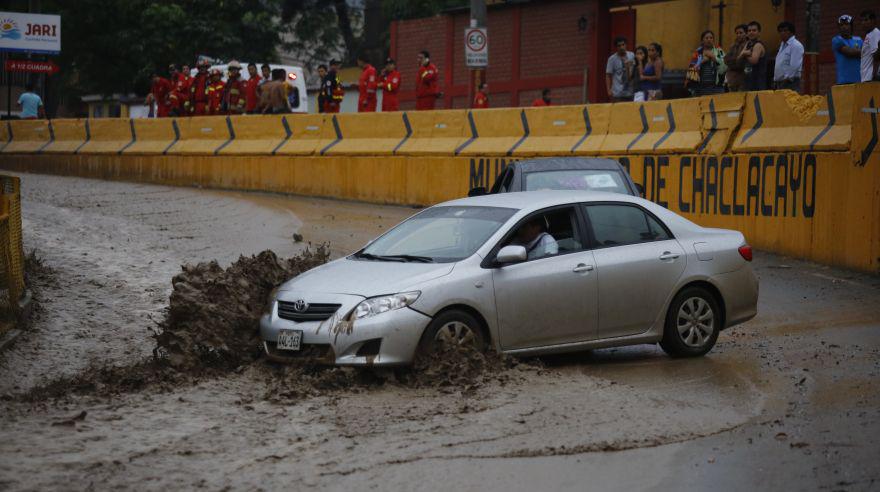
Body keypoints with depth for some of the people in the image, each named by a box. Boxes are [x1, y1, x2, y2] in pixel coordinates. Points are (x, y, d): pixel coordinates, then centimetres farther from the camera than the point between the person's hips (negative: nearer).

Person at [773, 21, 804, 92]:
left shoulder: (796, 46, -11)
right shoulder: (783, 44, 19)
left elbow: (794, 67, -19)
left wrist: (787, 79, -18)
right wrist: (775, 80, 17)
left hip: (790, 83, -9)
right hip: (779, 83, 9)